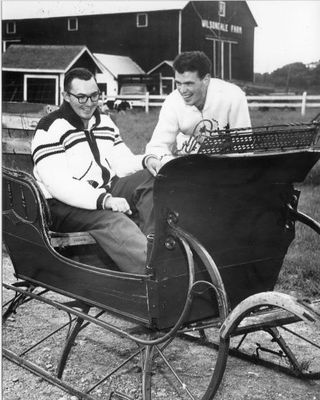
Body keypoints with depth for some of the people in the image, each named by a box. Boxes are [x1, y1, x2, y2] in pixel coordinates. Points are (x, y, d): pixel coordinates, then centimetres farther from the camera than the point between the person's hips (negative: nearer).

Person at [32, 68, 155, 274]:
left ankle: (153, 247, -33)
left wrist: (147, 161, -14)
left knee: (152, 179, -16)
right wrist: (103, 200, -33)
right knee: (112, 221, -36)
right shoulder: (50, 129, -9)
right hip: (67, 206, -7)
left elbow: (123, 162, 11)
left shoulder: (104, 121, 17)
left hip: (108, 191, 7)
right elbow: (58, 184, -20)